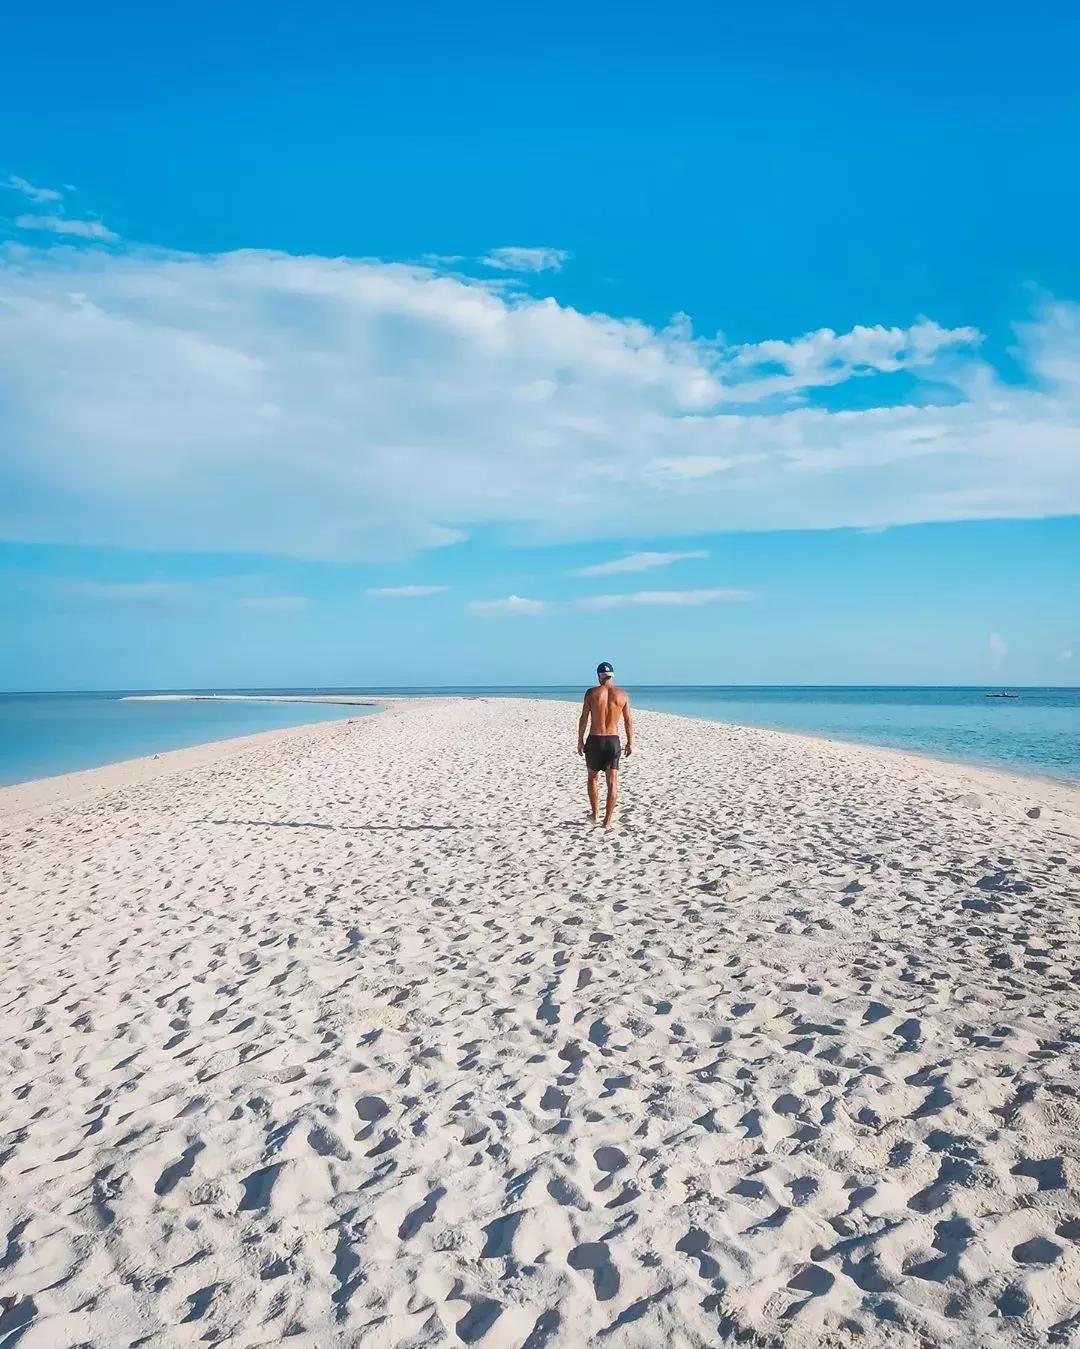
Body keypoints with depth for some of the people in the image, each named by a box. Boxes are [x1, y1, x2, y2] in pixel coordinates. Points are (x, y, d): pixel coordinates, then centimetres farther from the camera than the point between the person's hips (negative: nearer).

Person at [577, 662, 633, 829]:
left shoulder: (592, 693, -6)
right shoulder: (622, 694, 0)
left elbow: (583, 719, -5)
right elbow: (628, 721, 3)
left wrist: (580, 740, 4)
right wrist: (630, 742, 11)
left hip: (594, 740, -1)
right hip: (613, 740, 1)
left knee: (593, 778, 19)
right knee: (612, 782, 4)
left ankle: (594, 815, 24)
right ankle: (608, 821, 2)